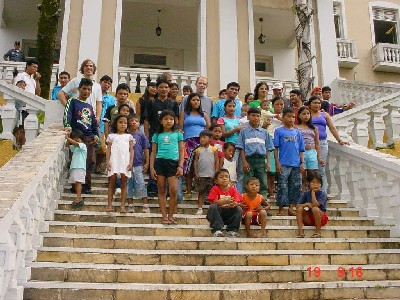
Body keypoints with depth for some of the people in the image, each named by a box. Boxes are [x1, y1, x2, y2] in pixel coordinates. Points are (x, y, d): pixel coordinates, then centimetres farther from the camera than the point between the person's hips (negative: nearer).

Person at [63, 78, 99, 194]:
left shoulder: (90, 107, 24)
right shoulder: (72, 102, 6)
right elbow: (67, 115, -11)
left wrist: (96, 135, 8)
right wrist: (68, 126, -29)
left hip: (89, 138, 5)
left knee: (91, 161, -2)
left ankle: (86, 186, 6)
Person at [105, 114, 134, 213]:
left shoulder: (129, 136, 13)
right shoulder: (111, 136, 12)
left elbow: (131, 150, 7)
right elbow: (108, 150, 7)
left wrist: (131, 162, -5)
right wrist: (107, 162, -5)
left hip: (125, 162, 0)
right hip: (114, 162, 0)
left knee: (124, 184, 0)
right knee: (112, 183, 2)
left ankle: (122, 206, 0)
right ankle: (110, 205, 4)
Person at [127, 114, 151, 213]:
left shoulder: (141, 135, 3)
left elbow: (146, 150, 4)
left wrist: (147, 163, -1)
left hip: (138, 164, -2)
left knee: (140, 185, -5)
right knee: (128, 185, 7)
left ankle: (146, 206, -1)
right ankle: (130, 206, 15)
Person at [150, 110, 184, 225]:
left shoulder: (178, 134, 11)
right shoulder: (157, 135, 12)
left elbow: (181, 151, 9)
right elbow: (153, 152, 11)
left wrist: (180, 166, -2)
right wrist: (152, 168, 3)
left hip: (173, 163, -1)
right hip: (159, 162, 1)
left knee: (173, 191, -8)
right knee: (162, 190, 4)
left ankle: (171, 216, 6)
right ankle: (164, 216, 11)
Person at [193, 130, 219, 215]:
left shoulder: (214, 149, 2)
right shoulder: (198, 150, 4)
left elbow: (217, 161, 2)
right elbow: (195, 161, 5)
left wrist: (216, 173, -4)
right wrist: (196, 173, -1)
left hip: (211, 175, -1)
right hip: (201, 175, 1)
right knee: (201, 192, 5)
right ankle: (200, 208, 9)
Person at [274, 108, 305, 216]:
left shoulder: (297, 132, 14)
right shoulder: (279, 131, 3)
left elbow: (301, 149, 15)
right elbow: (276, 148, -1)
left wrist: (302, 162, 5)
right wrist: (277, 163, -8)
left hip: (296, 164, 4)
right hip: (284, 164, -4)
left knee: (296, 186, 6)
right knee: (282, 187, -3)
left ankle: (291, 208, 15)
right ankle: (281, 209, 5)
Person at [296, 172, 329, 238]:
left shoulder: (322, 194, -12)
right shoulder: (306, 194, 0)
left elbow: (315, 205, -27)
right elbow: (298, 205, -4)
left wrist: (313, 193, -21)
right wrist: (306, 204, -21)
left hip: (321, 218, -4)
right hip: (309, 219, 4)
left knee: (315, 209, -33)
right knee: (300, 208, -20)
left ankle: (318, 231, -19)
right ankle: (300, 231, -21)